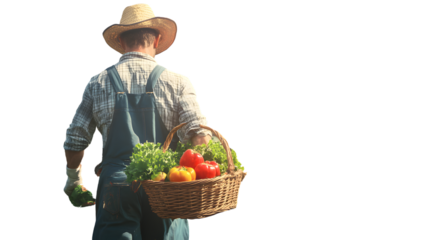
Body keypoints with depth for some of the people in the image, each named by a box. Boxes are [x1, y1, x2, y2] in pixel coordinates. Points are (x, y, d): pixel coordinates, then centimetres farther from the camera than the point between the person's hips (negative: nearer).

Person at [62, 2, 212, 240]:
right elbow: (199, 134, -11)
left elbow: (74, 142, 8)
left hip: (115, 185, 1)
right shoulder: (177, 81, 1)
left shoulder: (98, 82, 6)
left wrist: (73, 180, 24)